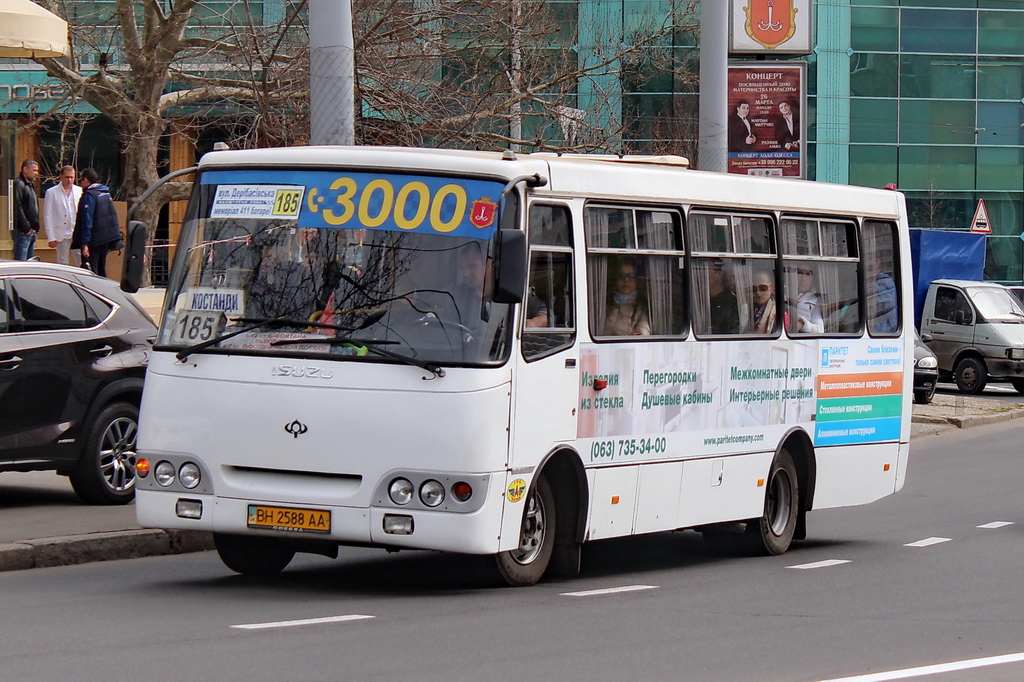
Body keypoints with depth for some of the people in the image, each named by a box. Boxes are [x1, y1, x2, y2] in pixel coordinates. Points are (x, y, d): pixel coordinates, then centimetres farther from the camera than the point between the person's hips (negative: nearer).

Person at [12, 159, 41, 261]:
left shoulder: (30, 185, 21)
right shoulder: (19, 184, -9)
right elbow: (17, 208, -18)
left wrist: (36, 227, 14)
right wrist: (26, 228, -20)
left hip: (32, 231, 10)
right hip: (23, 231, -10)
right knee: (21, 263, -13)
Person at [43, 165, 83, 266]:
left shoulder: (80, 191, 8)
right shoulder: (51, 193, 2)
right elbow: (47, 216, 0)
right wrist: (51, 238, -6)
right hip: (62, 234, -2)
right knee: (63, 265, 3)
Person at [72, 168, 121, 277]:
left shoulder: (89, 195, -13)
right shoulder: (106, 193, 14)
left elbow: (87, 220, -18)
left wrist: (84, 244, -20)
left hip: (94, 240, -9)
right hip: (107, 239, 9)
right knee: (101, 271, 16)